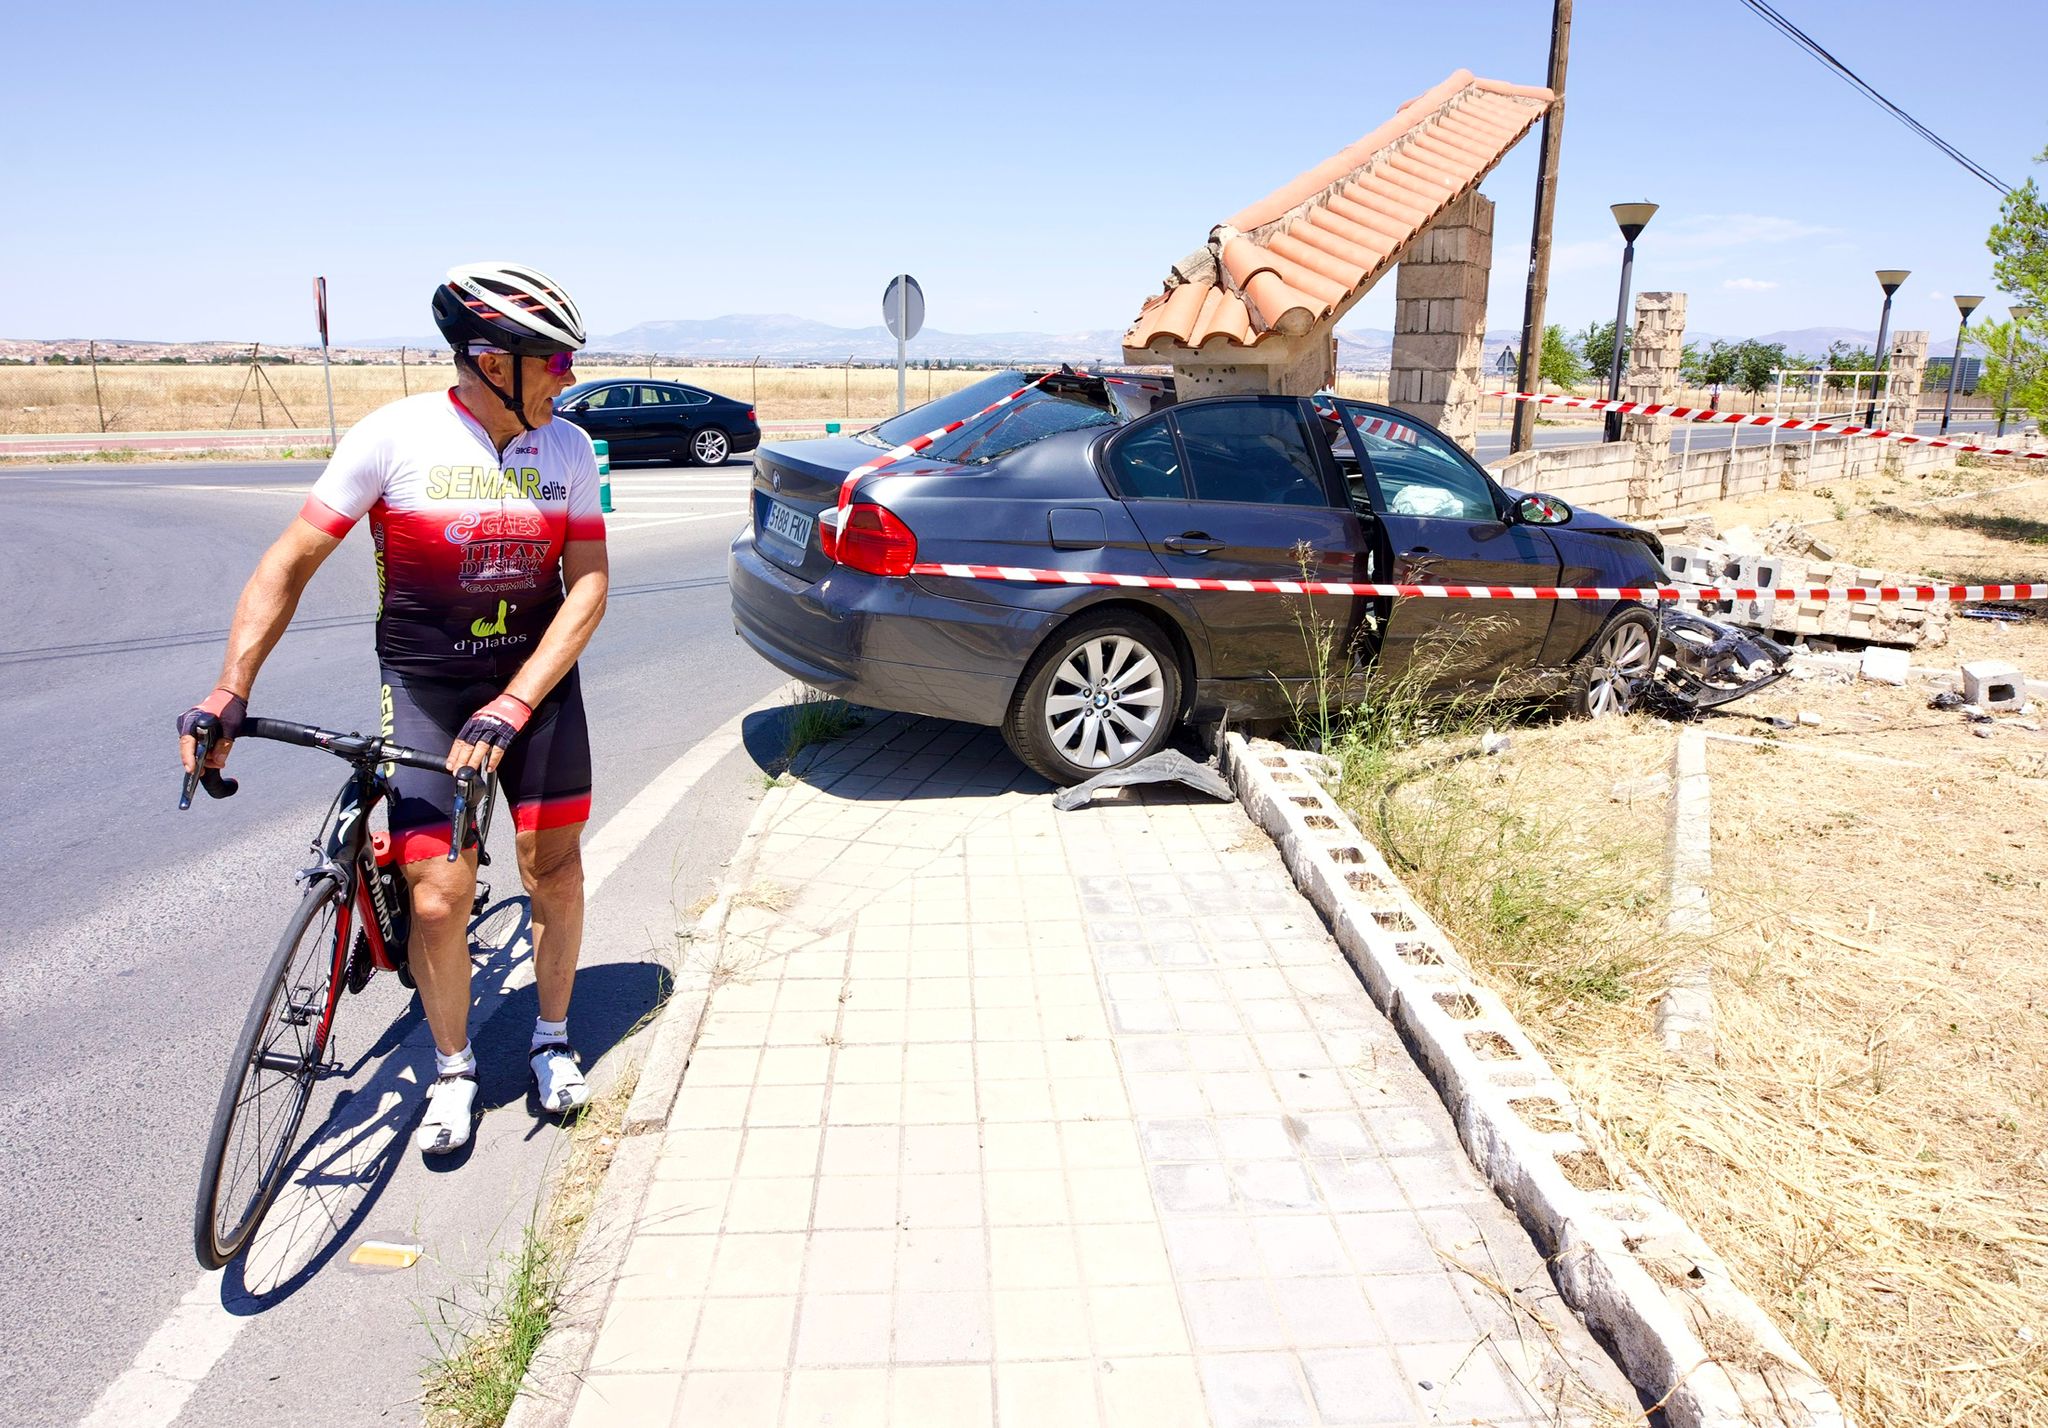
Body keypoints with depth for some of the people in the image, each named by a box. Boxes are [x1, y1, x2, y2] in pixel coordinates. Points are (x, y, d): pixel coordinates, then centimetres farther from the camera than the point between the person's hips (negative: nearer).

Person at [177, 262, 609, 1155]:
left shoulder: (568, 448, -5)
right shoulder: (396, 436, -12)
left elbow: (588, 586, -8)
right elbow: (292, 562, -7)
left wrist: (511, 708, -19)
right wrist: (229, 690, -14)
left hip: (537, 683, 3)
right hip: (426, 688, -2)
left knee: (554, 871, 7)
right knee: (439, 898, -5)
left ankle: (552, 1040, 31)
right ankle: (452, 1068, 21)